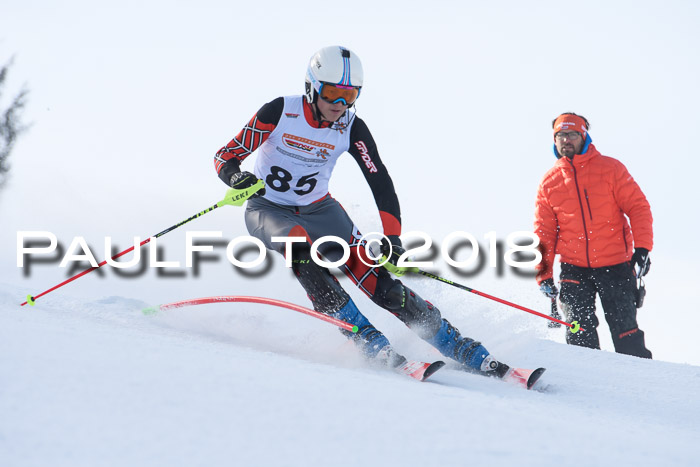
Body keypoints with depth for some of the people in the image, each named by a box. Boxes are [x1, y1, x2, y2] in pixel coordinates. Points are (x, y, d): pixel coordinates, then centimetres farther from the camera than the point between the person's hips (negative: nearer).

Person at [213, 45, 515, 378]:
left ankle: (460, 348, -15)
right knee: (300, 245, -37)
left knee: (371, 271, -17)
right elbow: (225, 157, -15)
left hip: (318, 209, 2)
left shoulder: (351, 129, -11)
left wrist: (392, 238, -24)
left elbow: (381, 184, -11)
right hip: (268, 210, -2)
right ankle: (366, 338, -33)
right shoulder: (279, 113, -19)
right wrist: (236, 178, -38)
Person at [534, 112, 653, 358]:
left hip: (615, 266, -2)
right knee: (580, 333, -7)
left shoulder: (610, 168, -1)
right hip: (573, 268, 2)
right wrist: (543, 274, 6)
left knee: (625, 332, -1)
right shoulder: (549, 182, 7)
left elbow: (638, 207, -2)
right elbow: (544, 233, 11)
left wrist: (642, 248, -13)